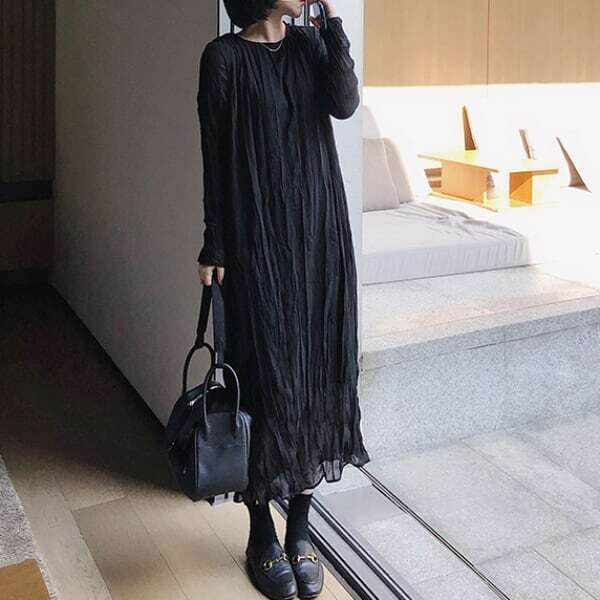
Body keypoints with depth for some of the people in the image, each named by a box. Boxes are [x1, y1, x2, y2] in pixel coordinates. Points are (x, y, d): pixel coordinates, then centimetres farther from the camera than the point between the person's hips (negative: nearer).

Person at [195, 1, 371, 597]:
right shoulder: (225, 56, -2)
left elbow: (344, 103, -8)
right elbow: (216, 158, -5)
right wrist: (215, 247, -7)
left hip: (319, 233, 5)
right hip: (258, 239, -4)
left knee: (317, 372, 6)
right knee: (267, 380, -1)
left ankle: (299, 530, 21)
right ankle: (262, 537, 16)